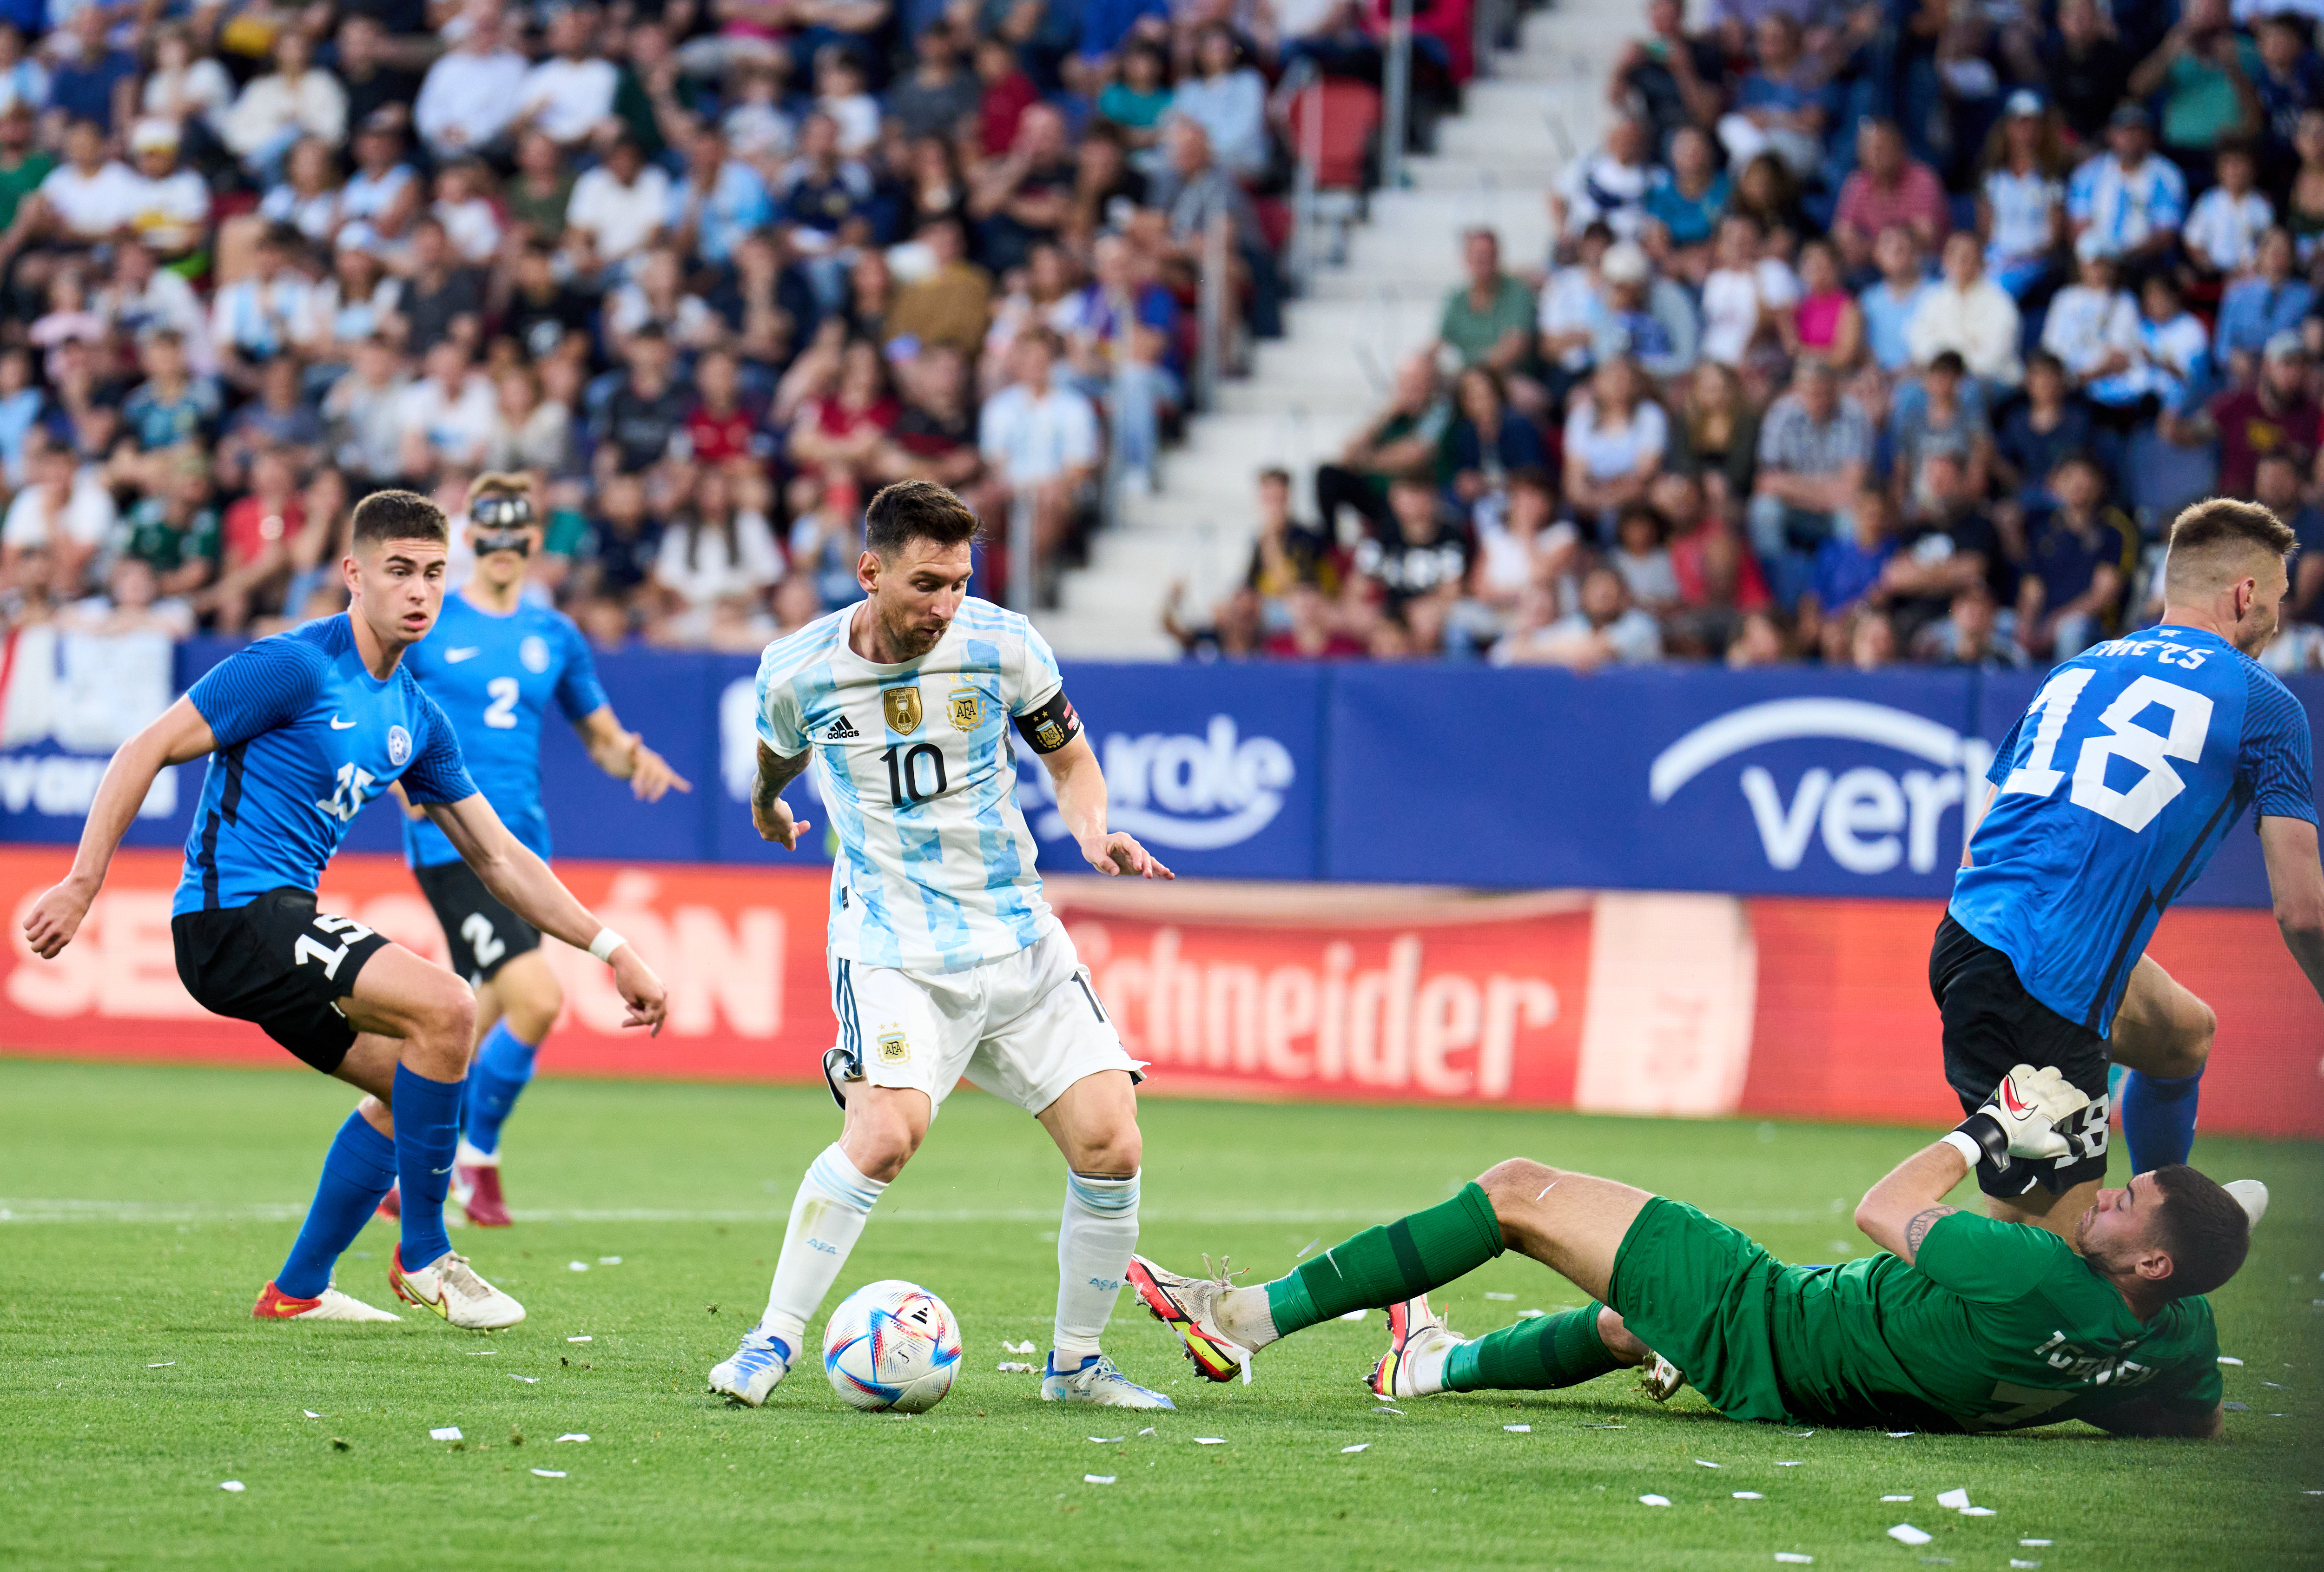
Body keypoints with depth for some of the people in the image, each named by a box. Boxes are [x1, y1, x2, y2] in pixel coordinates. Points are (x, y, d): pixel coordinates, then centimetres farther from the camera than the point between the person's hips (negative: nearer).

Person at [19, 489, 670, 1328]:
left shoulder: (416, 718, 12)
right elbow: (147, 751, -12)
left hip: (283, 919, 10)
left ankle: (299, 1290, 22)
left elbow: (499, 858, 17)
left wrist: (612, 951, 12)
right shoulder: (295, 667, -12)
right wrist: (82, 886, -18)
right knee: (444, 1007, -21)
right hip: (232, 907, -10)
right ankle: (424, 1255, -8)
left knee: (414, 1083, 15)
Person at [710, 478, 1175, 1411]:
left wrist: (1093, 833, -11)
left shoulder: (1000, 645, -5)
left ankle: (1076, 1363, 13)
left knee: (1109, 1147, -7)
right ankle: (774, 1341, -12)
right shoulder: (800, 673, -8)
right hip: (891, 944, -3)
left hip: (1018, 938, 3)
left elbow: (1070, 760, 10)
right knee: (886, 1133, -27)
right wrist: (766, 802, 38)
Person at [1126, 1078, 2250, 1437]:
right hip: (1803, 1387, 7)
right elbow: (2198, 1428, 5)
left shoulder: (2039, 1282, -37)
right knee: (1622, 1326, 36)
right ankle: (1443, 1365, 60)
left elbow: (1886, 1209, -20)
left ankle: (1256, 1316, 6)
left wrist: (1993, 1130, -7)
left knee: (1518, 1192, 1)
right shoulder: (2178, 1336, -18)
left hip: (1761, 1326, -7)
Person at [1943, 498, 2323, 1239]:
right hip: (2042, 985, -9)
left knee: (2185, 1033, 31)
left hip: (1971, 929, 9)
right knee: (2055, 1237, -7)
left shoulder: (2076, 672, 21)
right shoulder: (2262, 704, 2)